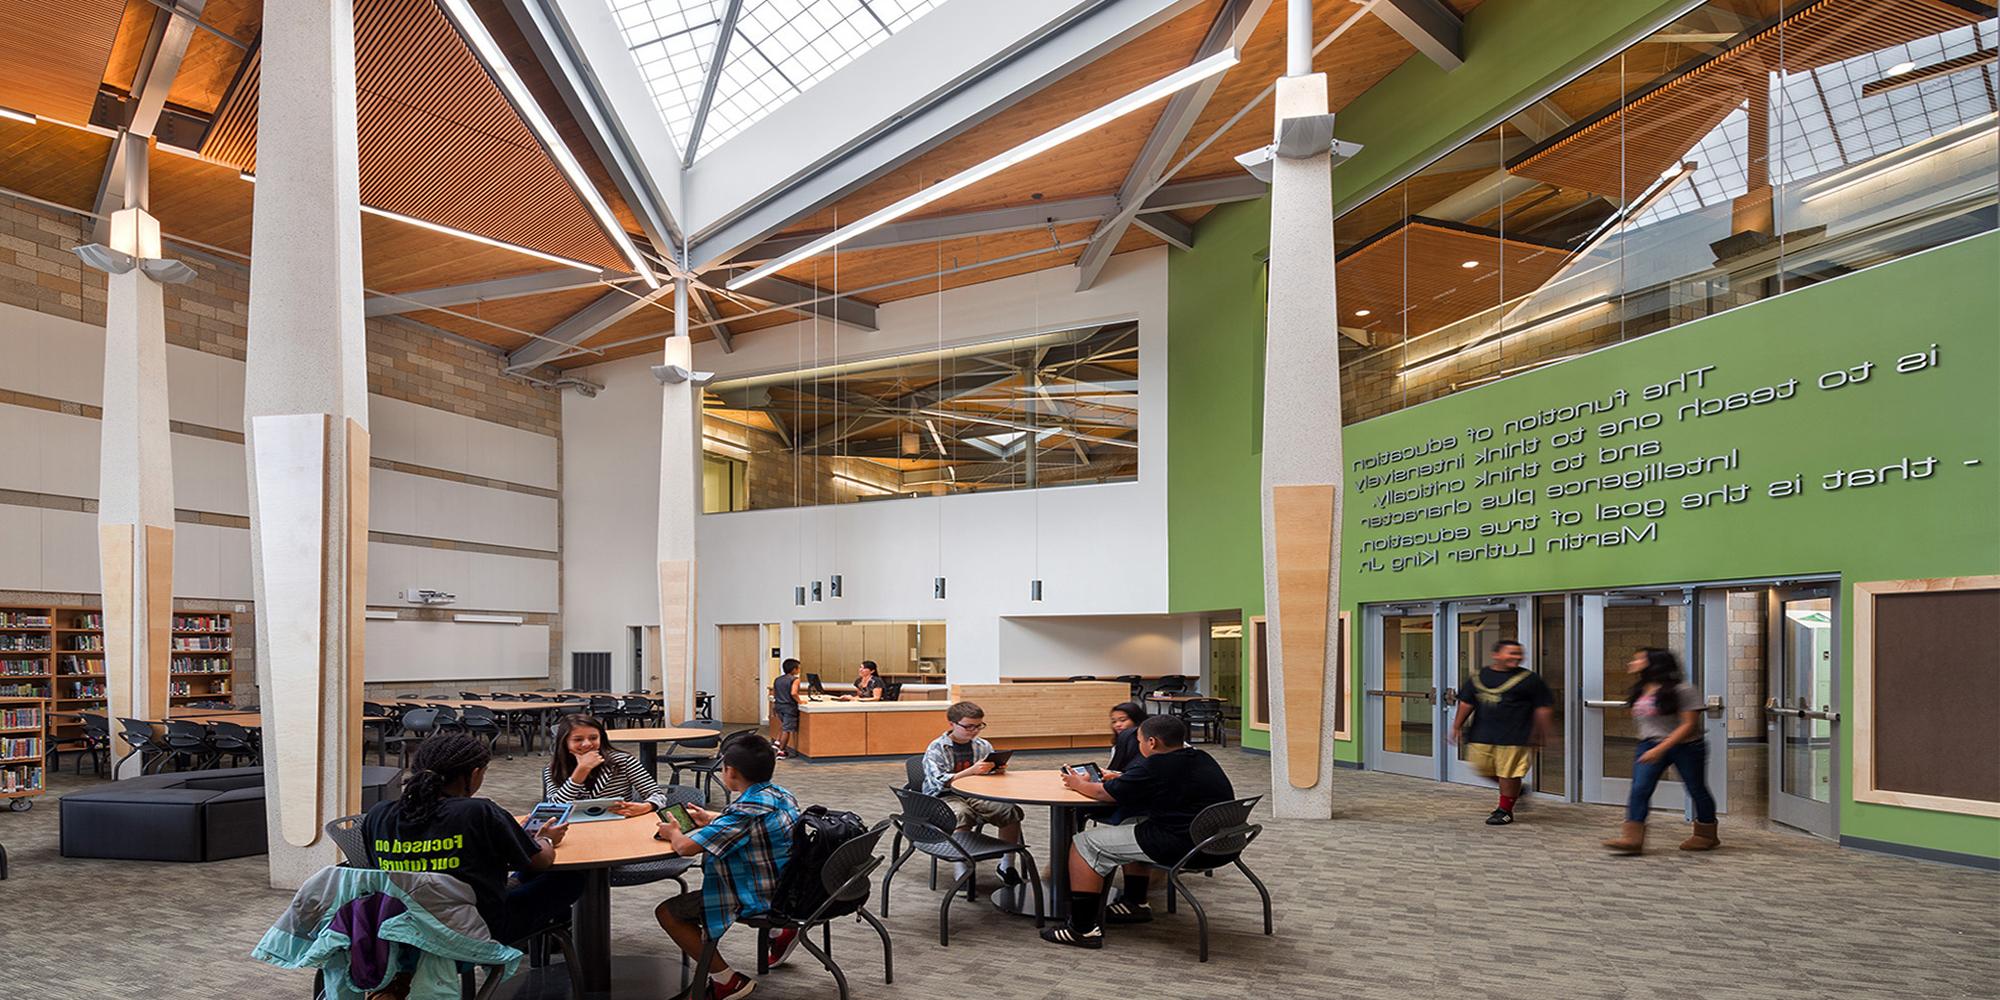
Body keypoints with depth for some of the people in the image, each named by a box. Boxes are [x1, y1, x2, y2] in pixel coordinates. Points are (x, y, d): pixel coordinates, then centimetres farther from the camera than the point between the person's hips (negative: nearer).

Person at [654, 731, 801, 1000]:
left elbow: (685, 847, -24)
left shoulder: (744, 812, -26)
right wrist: (712, 818, 23)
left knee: (667, 912, 1)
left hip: (761, 898, -9)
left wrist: (674, 833, -2)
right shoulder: (782, 795, 1)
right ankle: (777, 933, 29)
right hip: (787, 887, 9)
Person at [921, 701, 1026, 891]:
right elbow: (940, 782, -17)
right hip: (944, 797, -5)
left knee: (1010, 809, -19)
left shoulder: (983, 746, 11)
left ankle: (1007, 866, -6)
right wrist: (970, 771, -28)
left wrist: (998, 771, -11)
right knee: (961, 815, -38)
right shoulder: (936, 748, -4)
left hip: (976, 795, 5)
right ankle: (960, 872, -33)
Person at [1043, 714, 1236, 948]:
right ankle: (1136, 903, 34)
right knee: (1132, 822, 31)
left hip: (1179, 846, -9)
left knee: (1085, 843, -1)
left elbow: (1103, 793, -2)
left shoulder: (1154, 767, -14)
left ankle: (1083, 928, 1)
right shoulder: (1202, 759, 11)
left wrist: (1080, 784, 17)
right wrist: (1123, 779, 25)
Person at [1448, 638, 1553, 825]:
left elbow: (1543, 708, -2)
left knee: (1508, 774, -1)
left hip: (1514, 737, -4)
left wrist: (1542, 733, -5)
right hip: (1482, 734, 5)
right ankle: (1514, 792, 34)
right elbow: (1466, 703, 11)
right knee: (1484, 768, 10)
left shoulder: (1530, 679, -3)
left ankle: (1505, 810, 15)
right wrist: (1457, 726, 8)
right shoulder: (1477, 677, 7)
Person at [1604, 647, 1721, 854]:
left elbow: (1689, 725, -19)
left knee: (1696, 790, 11)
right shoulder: (1640, 691, 6)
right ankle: (1631, 838, -18)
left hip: (1686, 746, -5)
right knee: (1639, 788, -11)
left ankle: (1707, 836, 31)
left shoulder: (1682, 690, -15)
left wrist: (1660, 749, -25)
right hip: (1650, 745, 5)